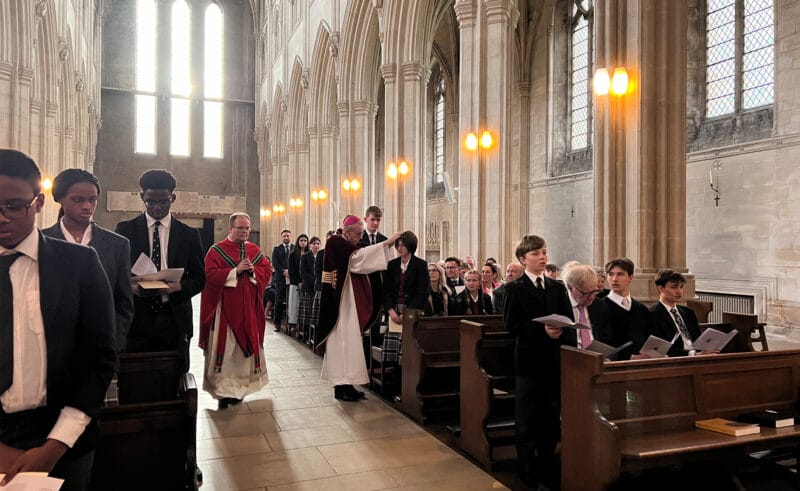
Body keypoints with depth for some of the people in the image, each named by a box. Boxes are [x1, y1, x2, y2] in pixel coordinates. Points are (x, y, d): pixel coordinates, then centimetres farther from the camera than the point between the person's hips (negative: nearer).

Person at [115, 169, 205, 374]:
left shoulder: (189, 234, 6)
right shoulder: (125, 230, 6)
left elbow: (199, 279, 6)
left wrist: (179, 286, -15)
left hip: (175, 320, 0)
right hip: (136, 320, 0)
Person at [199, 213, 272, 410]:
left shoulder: (255, 250, 11)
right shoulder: (217, 250, -3)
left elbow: (268, 270, 7)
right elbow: (210, 275, -13)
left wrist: (253, 270, -12)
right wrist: (236, 270, -19)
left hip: (248, 308, 5)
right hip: (225, 308, -4)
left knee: (246, 345, 8)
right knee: (225, 347, -4)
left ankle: (239, 385, 19)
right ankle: (223, 388, 3)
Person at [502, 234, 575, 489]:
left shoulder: (557, 287, 10)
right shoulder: (515, 289, -4)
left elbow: (570, 322, 5)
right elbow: (512, 325, -12)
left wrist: (561, 332, -15)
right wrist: (542, 330, -20)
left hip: (556, 360, 4)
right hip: (530, 360, -4)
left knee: (552, 417, 12)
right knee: (527, 419, 6)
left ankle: (547, 465, 26)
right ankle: (528, 468, 20)